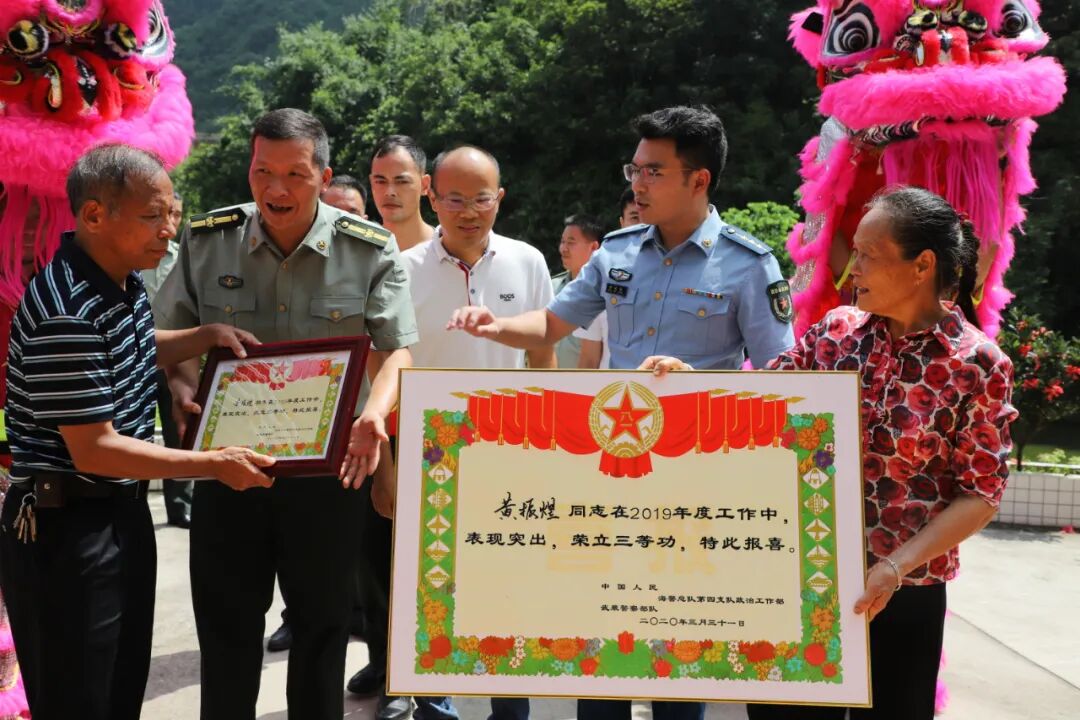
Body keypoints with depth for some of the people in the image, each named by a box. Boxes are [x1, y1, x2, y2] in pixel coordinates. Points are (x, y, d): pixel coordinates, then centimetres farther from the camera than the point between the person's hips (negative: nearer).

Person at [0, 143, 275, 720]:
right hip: (65, 528, -9)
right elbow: (93, 451, -25)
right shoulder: (67, 313, -26)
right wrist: (214, 465, -20)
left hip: (124, 512, 9)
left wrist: (206, 337, 9)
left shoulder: (124, 279, 4)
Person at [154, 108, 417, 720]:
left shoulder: (371, 250, -6)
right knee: (226, 630, 15)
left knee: (323, 628, 15)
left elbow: (398, 351, -7)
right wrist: (182, 391, -11)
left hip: (329, 468, -1)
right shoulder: (206, 241, 0)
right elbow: (167, 338, 9)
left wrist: (375, 414, -26)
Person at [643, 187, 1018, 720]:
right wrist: (688, 376, -8)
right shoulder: (838, 329, 1)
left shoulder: (977, 364, -10)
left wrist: (895, 568, -18)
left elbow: (979, 493, -9)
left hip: (902, 593, -3)